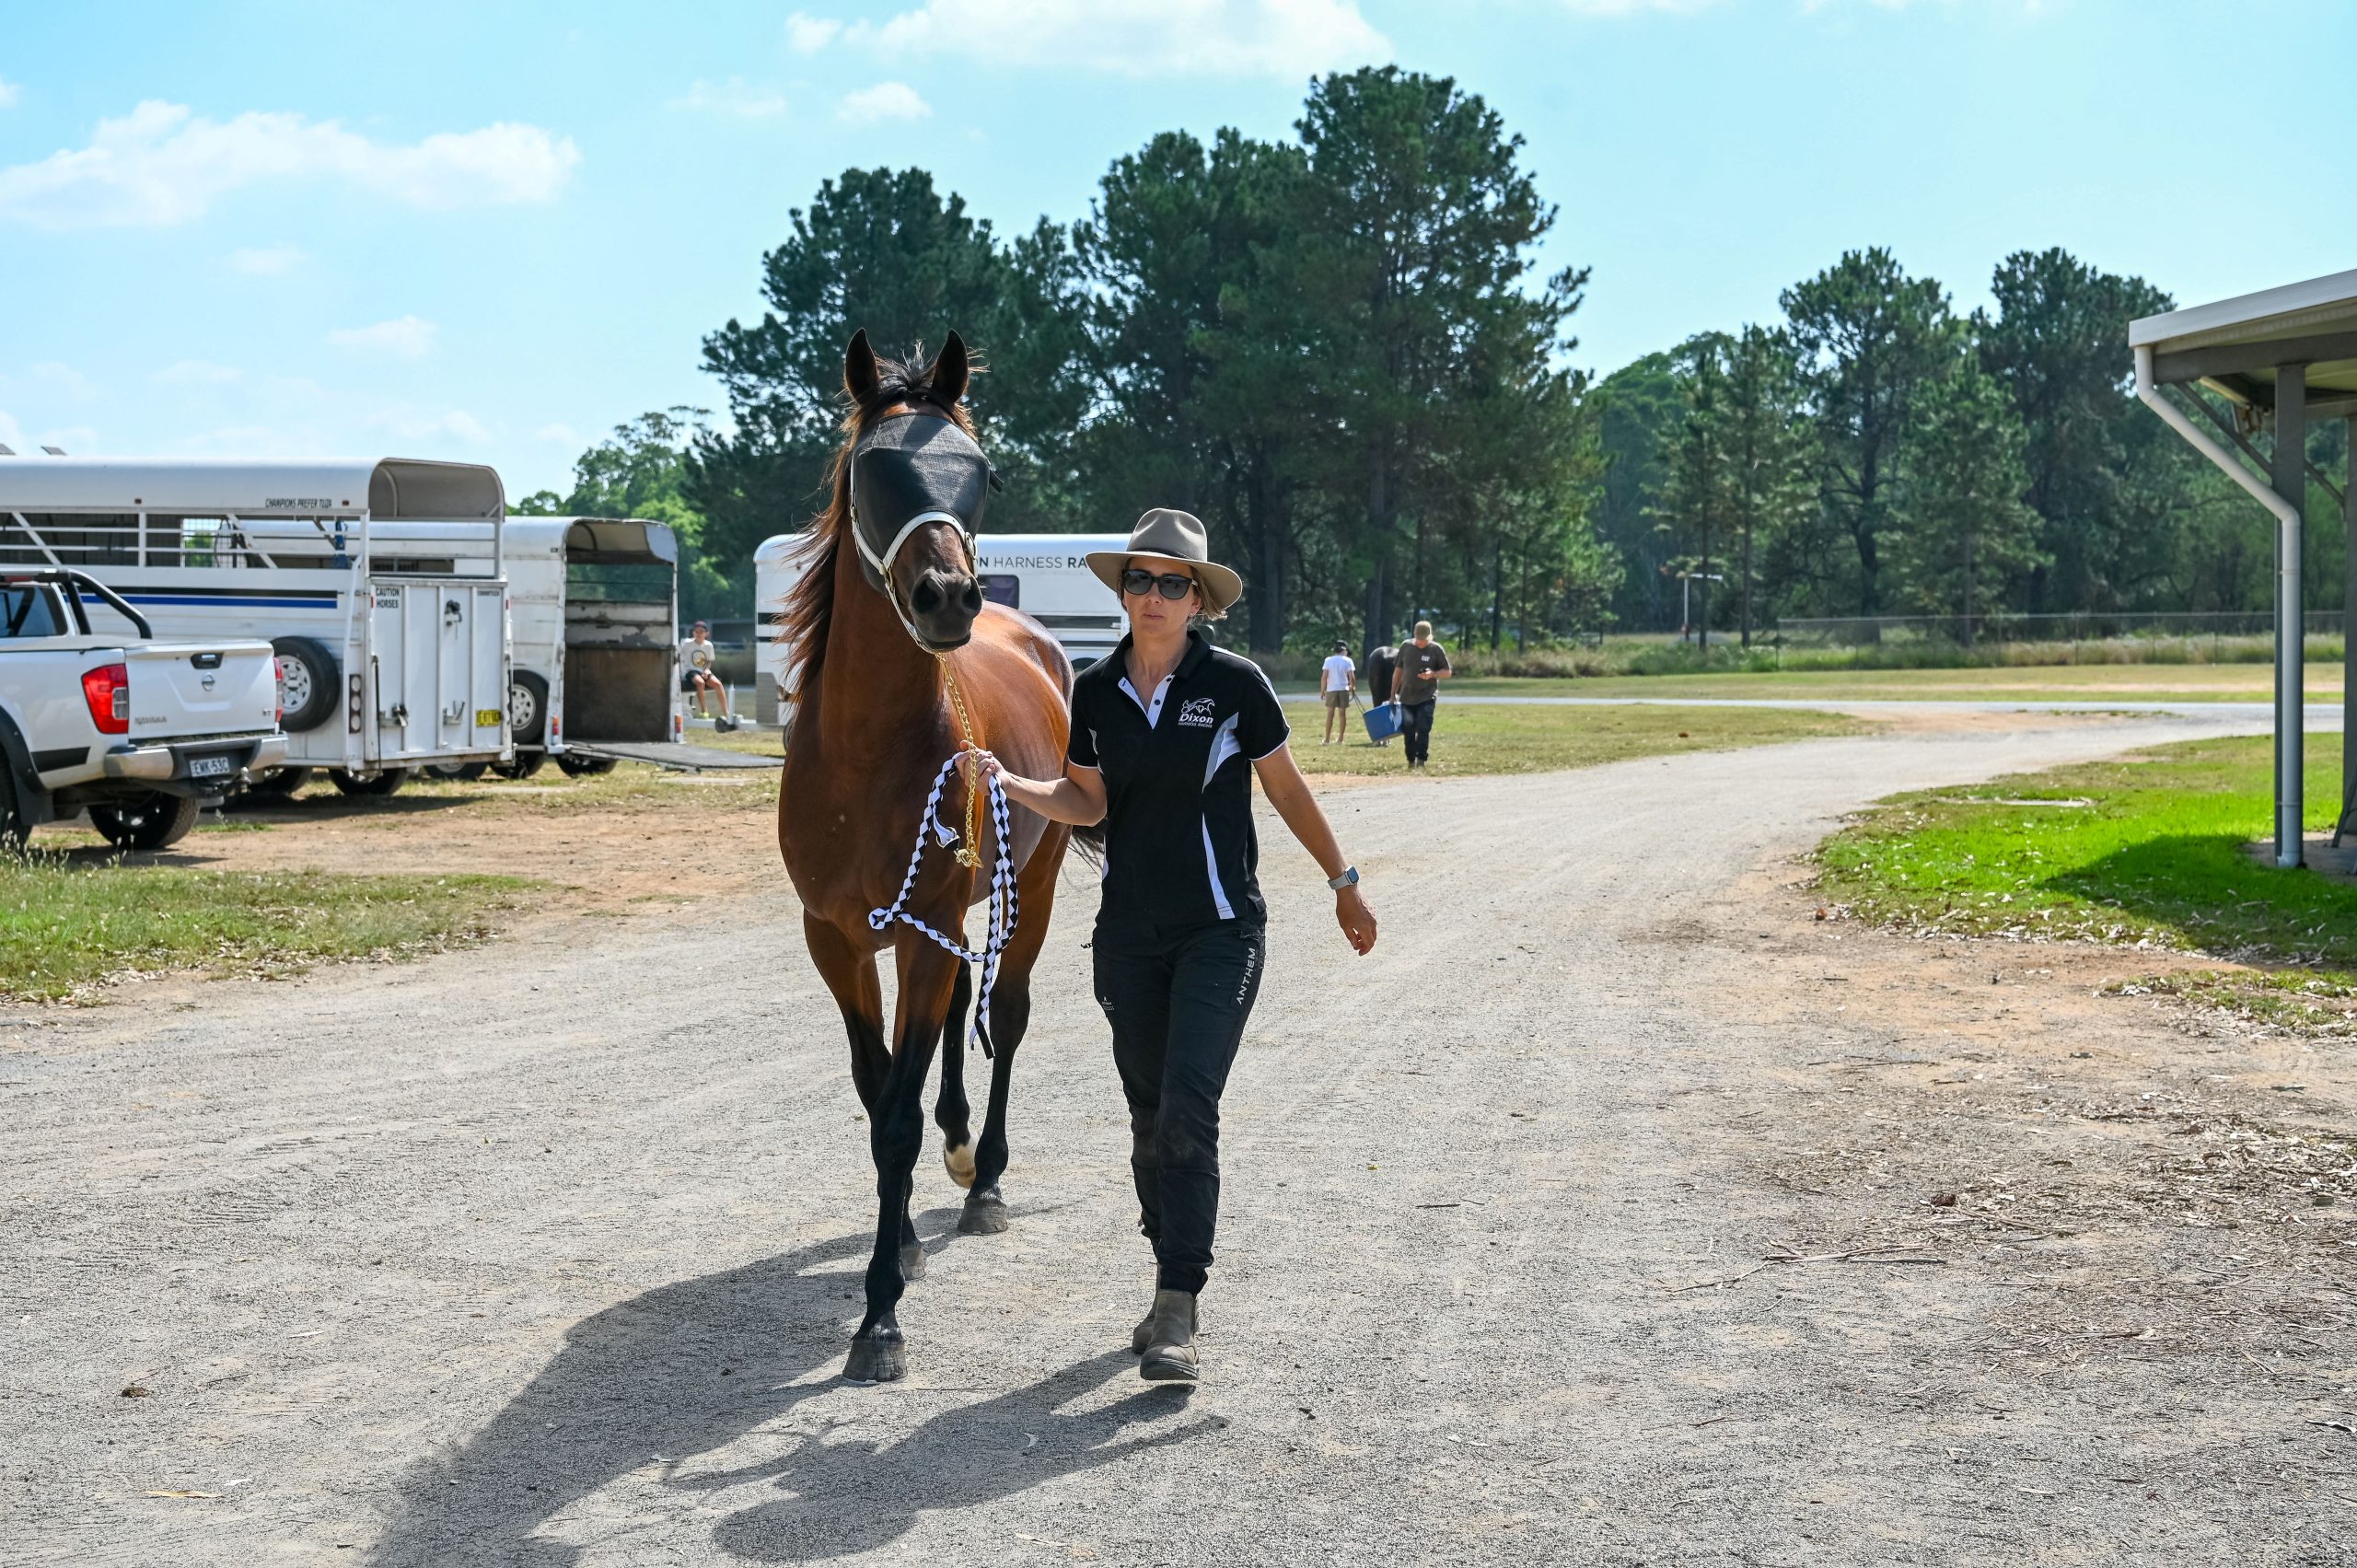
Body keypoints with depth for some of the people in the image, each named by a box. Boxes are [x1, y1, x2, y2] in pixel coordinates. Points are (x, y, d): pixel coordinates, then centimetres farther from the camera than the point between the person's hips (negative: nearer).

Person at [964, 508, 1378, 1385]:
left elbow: (1289, 792, 3)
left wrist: (1344, 884, 10)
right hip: (1129, 934, 4)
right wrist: (1008, 785, -6)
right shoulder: (1095, 693, 4)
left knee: (1188, 1105, -16)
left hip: (1221, 930, -4)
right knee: (1150, 1115, 11)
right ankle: (1176, 1291, 25)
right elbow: (1087, 802, 11)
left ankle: (1176, 1316, -16)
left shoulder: (1234, 684, -7)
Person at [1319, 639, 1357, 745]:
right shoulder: (1347, 661, -1)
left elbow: (1325, 676, -5)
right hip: (1343, 689, 0)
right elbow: (1352, 677, -6)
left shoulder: (1328, 660, -1)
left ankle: (1327, 739, -1)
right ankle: (1340, 739, 5)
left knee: (1330, 714, 1)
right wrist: (1353, 688, 7)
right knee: (1342, 714, 5)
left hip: (1331, 690, 0)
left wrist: (1323, 689, 1)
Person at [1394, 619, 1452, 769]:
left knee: (1423, 728, -10)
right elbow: (1399, 671, 14)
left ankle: (1421, 759, -4)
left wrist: (1433, 674, -19)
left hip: (1426, 697, -3)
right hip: (1407, 697, 3)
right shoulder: (1406, 647, 6)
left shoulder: (1436, 649, -3)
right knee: (1408, 728, 1)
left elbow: (1448, 672, 1)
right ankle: (1411, 760, 13)